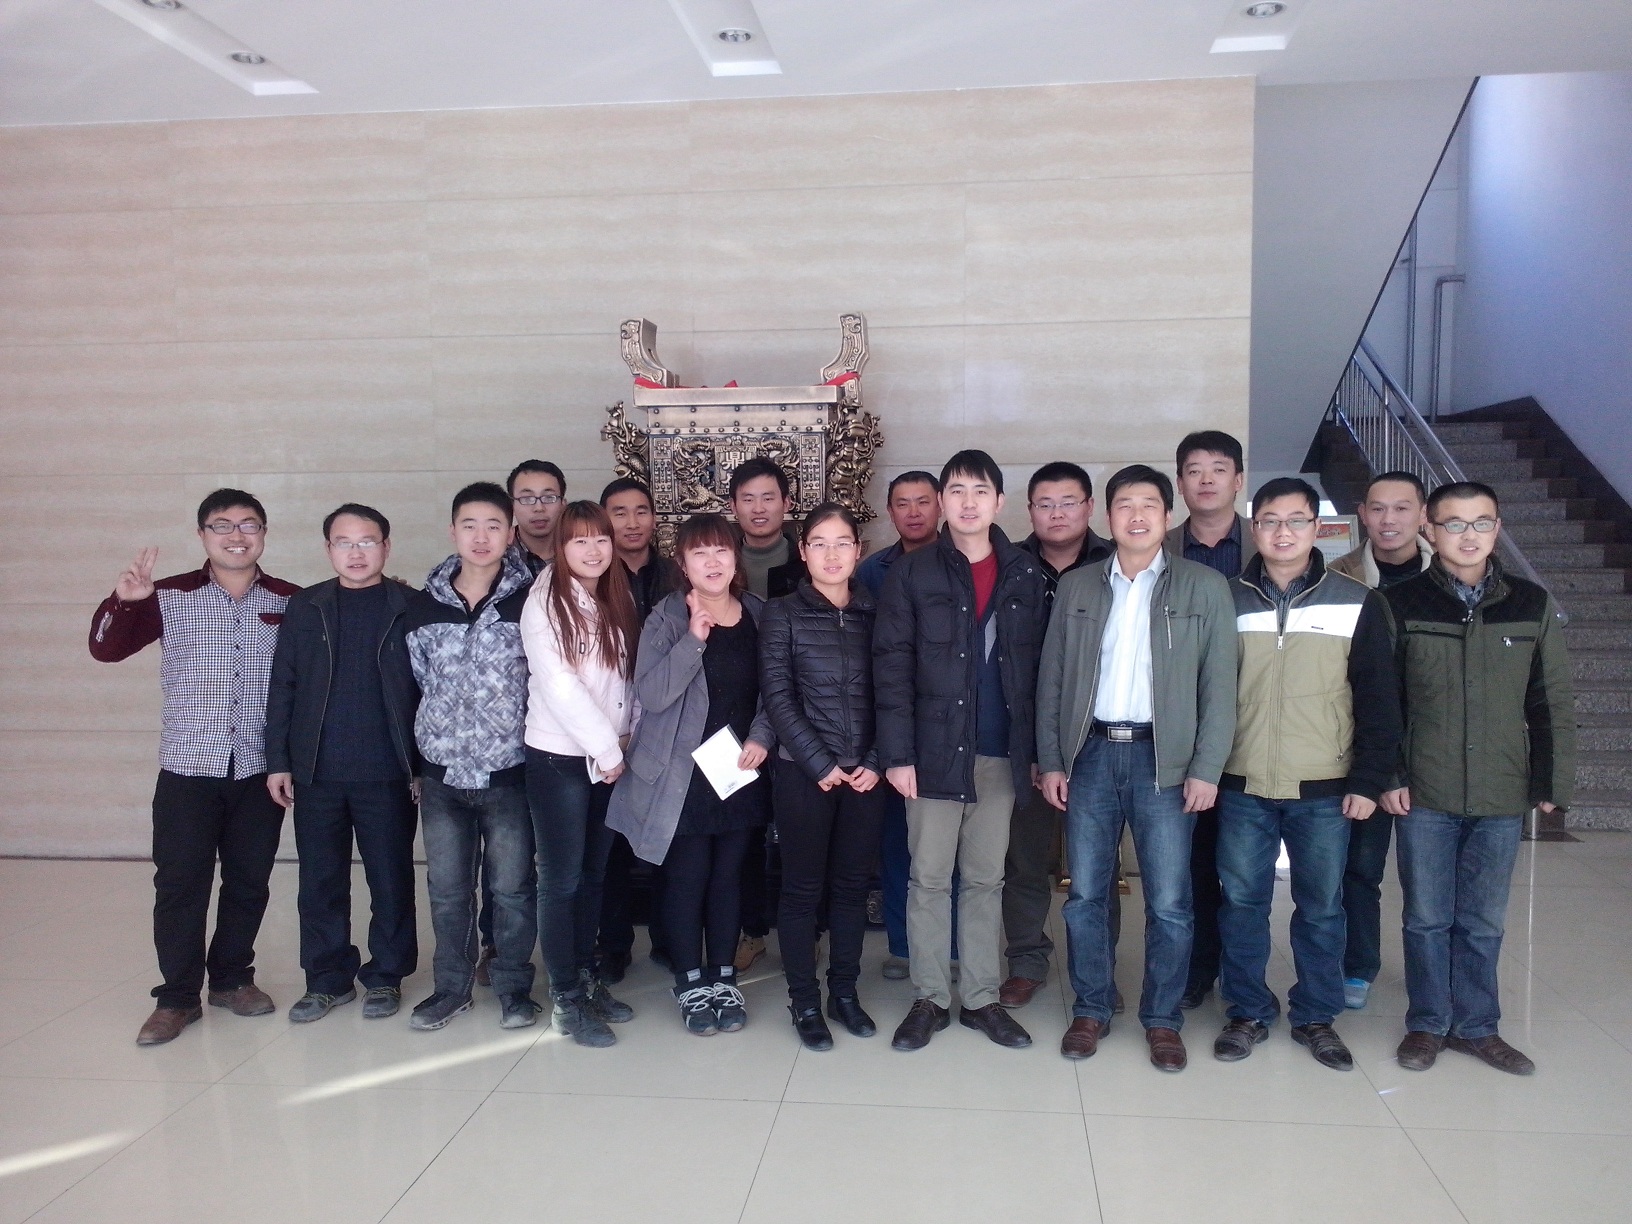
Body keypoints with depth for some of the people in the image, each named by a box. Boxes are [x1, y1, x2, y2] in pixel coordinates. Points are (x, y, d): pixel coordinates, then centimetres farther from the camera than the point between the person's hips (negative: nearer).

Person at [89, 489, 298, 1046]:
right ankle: (178, 996, 16)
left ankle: (233, 978, 29)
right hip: (188, 769, -1)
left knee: (249, 881, 11)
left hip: (260, 770, 1)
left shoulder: (291, 602, 1)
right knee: (179, 884, 3)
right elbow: (107, 649, -2)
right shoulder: (169, 597, 0)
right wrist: (121, 600, -20)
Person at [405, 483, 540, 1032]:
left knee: (512, 887, 6)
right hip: (441, 771, 3)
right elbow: (418, 683, 13)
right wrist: (415, 759, 14)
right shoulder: (423, 605, 4)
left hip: (509, 770, -3)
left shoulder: (531, 602, -6)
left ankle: (513, 986, 23)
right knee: (446, 889, 12)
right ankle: (451, 986, 28)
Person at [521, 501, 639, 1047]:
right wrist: (606, 749, -13)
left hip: (611, 758, 6)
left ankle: (587, 977, 26)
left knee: (593, 874, 13)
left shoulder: (618, 601, 10)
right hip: (559, 757, -6)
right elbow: (558, 685, -16)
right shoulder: (545, 602, -9)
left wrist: (626, 737, -3)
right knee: (561, 879, 1)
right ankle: (566, 998, 10)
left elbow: (627, 675, 10)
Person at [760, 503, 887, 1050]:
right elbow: (777, 697, -7)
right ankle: (804, 1001, 16)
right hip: (803, 772, -3)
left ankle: (845, 992, 24)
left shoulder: (875, 612, 6)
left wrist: (876, 761, -6)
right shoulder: (781, 614, -2)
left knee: (852, 883, 11)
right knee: (803, 887, 4)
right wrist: (821, 764, -11)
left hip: (865, 773, 3)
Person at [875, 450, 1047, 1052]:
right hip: (934, 752, -2)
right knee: (929, 880, 7)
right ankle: (930, 999, 19)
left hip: (1002, 755, 2)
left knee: (986, 881, 12)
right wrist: (897, 753, -12)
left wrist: (1037, 751, 3)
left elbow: (1037, 668, 7)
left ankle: (981, 998, 23)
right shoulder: (911, 574, -2)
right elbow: (891, 667, -6)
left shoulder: (1025, 576, 6)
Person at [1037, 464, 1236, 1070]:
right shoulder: (1076, 586, 8)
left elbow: (1218, 685, -1)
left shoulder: (1205, 587, 2)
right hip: (1090, 753, 2)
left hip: (1164, 758, -2)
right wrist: (1050, 760, 2)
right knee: (1085, 894, 8)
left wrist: (1206, 768, -7)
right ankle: (1091, 1010, 24)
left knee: (1168, 901, 3)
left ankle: (1163, 1019, 20)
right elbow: (1051, 677, 8)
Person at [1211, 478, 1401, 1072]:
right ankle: (1248, 1012, 22)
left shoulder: (1357, 603, 1)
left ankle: (1316, 1017, 25)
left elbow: (1379, 701, 1)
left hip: (1324, 789, -1)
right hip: (1242, 786, 1)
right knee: (1242, 902, 7)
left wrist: (1369, 780, -4)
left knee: (1322, 908, 8)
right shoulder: (1228, 600, 4)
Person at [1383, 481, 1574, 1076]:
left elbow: (1551, 703, 6)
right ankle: (1427, 1023, 24)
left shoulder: (1533, 605, 4)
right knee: (1427, 917, 8)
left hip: (1503, 797, 2)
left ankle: (1477, 1025, 27)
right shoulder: (1399, 604, -3)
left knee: (1483, 921, 12)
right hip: (1425, 796, -1)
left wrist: (1552, 783, 3)